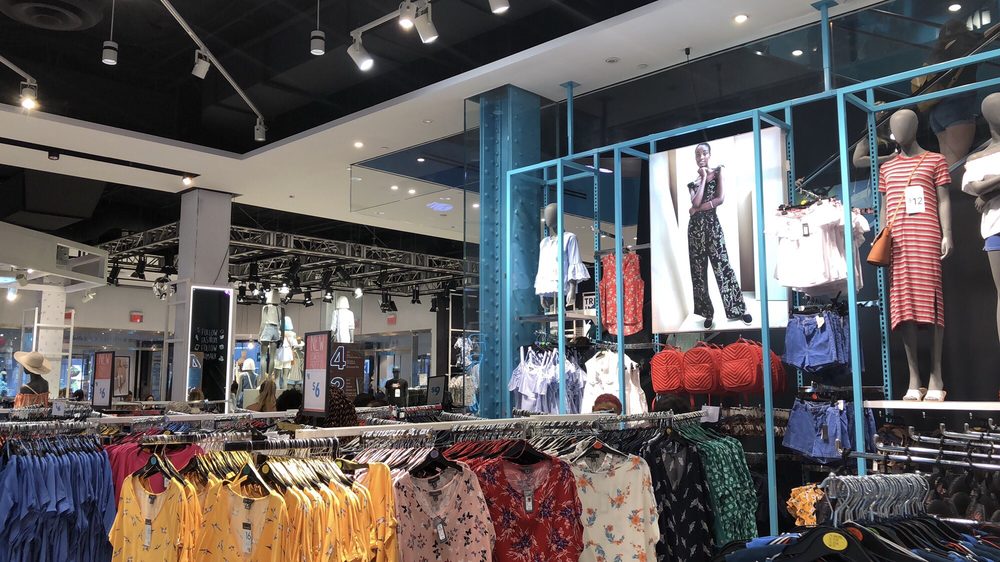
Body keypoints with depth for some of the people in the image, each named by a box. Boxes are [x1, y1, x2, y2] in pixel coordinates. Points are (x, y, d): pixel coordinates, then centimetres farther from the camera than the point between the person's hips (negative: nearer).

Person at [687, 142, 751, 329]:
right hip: (695, 226, 3)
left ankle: (738, 308, -1)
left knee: (722, 266, -8)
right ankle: (708, 312, 11)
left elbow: (721, 199, -9)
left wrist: (698, 209, -6)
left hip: (712, 223, -3)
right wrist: (703, 178, -2)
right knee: (698, 269, 3)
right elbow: (695, 203, -8)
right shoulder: (693, 182, 11)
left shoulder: (717, 171, 4)